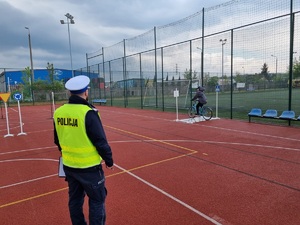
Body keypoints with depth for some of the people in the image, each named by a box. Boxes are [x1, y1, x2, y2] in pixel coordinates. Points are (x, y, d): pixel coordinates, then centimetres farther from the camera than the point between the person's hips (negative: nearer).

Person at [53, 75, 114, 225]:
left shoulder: (59, 112, -1)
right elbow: (100, 141, -17)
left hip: (69, 165, 7)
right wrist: (109, 160, -3)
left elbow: (57, 140, 12)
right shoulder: (88, 113, -22)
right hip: (89, 167, -6)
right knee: (97, 200, 10)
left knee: (75, 199, 21)